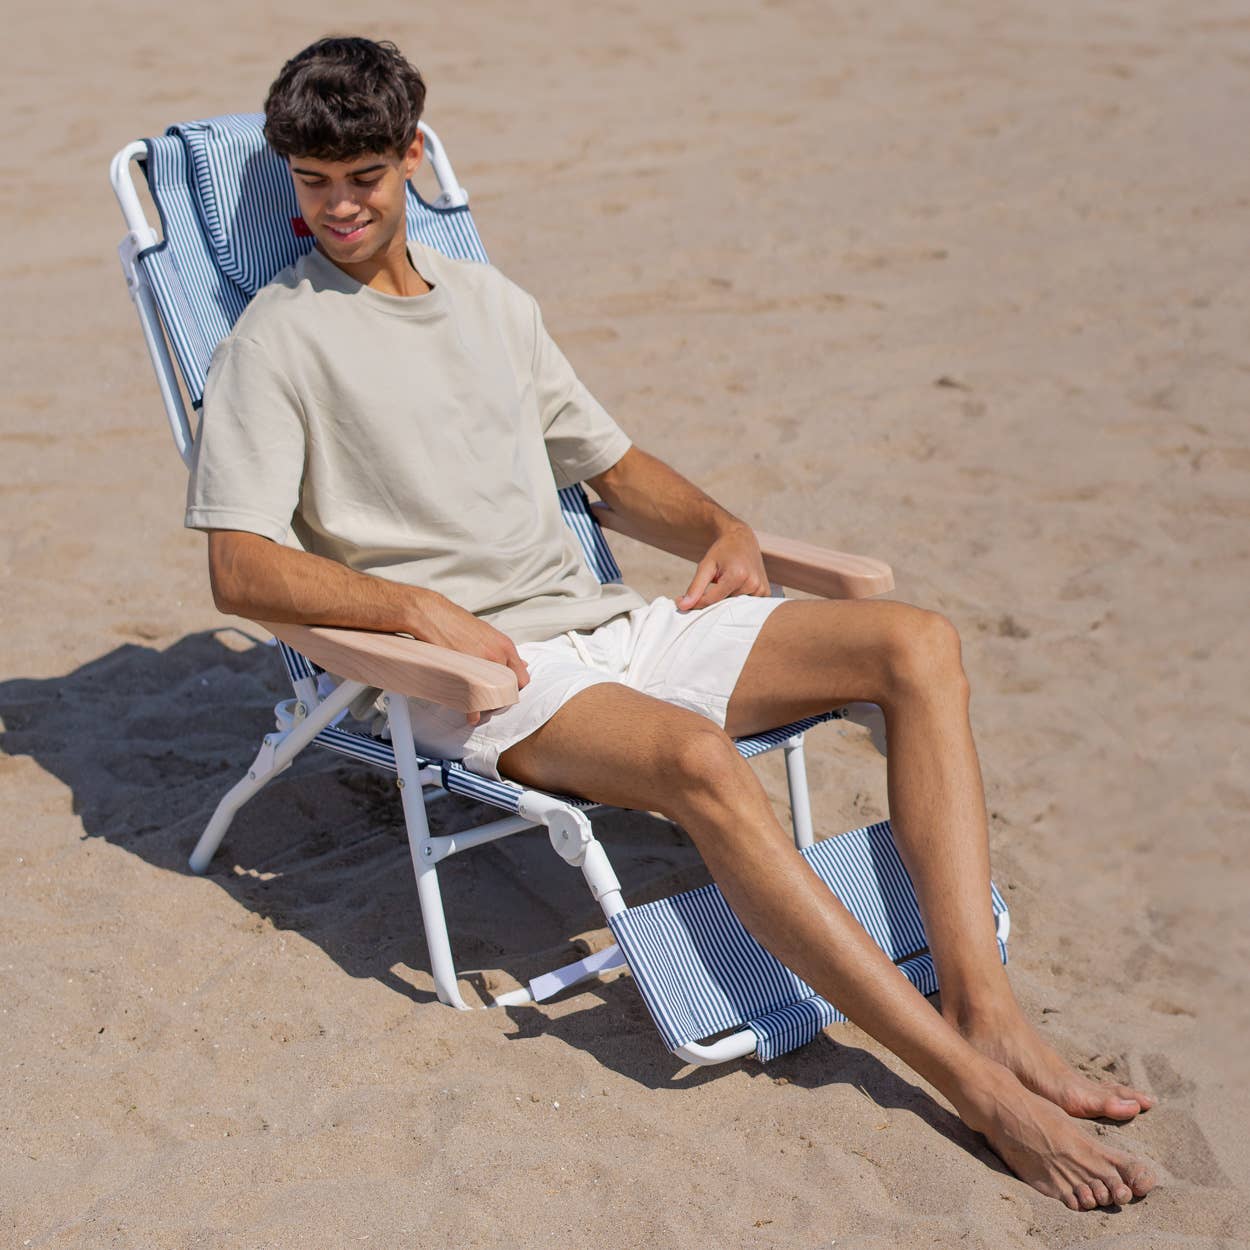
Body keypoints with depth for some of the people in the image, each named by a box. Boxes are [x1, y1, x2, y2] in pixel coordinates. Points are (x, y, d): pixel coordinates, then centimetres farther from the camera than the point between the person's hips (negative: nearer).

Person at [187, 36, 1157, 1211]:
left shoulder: (490, 301, 20)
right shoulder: (276, 338, 1)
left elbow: (609, 461, 27)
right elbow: (241, 569, -7)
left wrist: (719, 525, 7)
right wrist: (418, 606, -20)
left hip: (601, 621, 7)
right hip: (470, 675, -7)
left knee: (916, 642, -10)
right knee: (699, 760, -36)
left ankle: (985, 1010, -22)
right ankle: (975, 1083, -31)